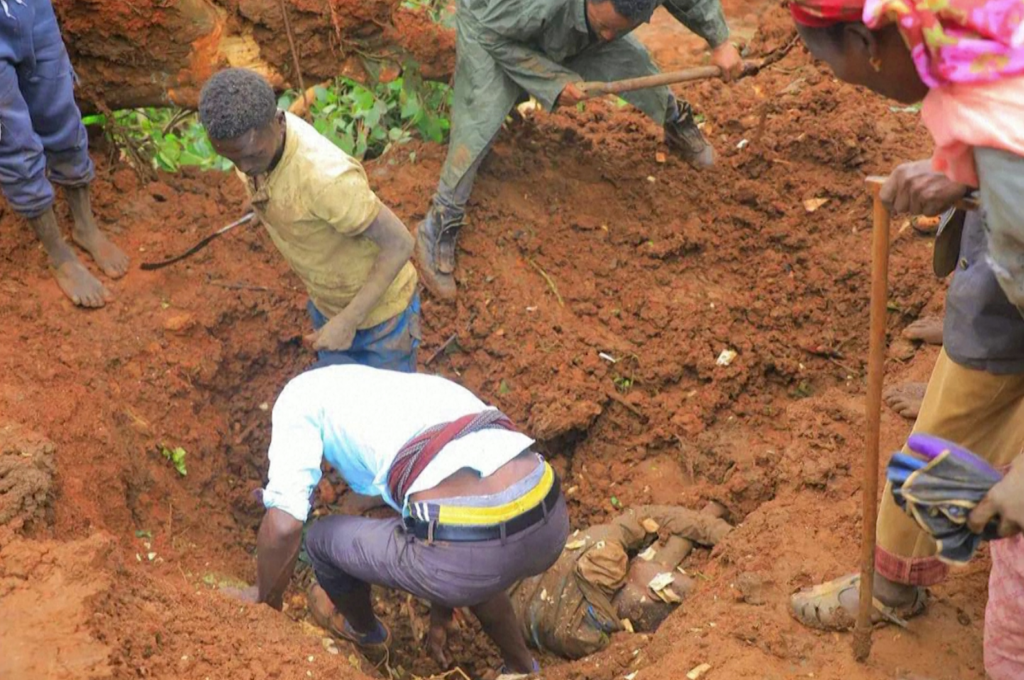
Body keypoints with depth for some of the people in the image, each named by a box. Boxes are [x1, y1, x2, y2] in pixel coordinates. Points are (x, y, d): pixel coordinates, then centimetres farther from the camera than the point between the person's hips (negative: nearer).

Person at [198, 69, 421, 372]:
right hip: (327, 302, 7)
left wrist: (348, 322, -28)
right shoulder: (250, 133, -18)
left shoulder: (325, 176, -42)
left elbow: (400, 243, -30)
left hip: (378, 305, -6)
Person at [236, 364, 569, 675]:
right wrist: (441, 615, 57)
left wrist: (266, 600, 25)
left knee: (323, 537, 23)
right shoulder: (407, 386, 35)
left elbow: (284, 525, 4)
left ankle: (365, 631, 52)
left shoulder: (301, 393, 16)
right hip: (550, 522, 7)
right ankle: (524, 669, 52)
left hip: (469, 548, -7)